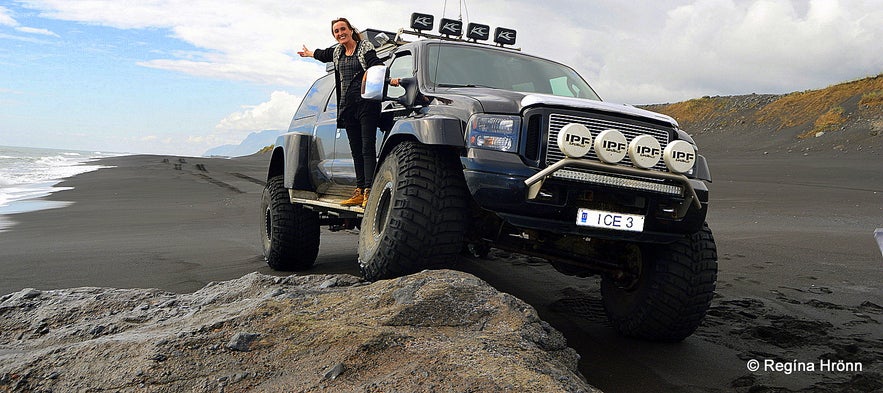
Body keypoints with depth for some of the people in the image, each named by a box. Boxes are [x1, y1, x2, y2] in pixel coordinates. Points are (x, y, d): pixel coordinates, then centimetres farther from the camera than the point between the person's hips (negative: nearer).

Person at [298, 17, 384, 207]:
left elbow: (377, 66, -18)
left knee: (367, 148, -12)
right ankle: (359, 191, 5)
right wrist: (309, 53, 60)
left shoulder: (365, 48, -1)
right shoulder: (337, 51, 18)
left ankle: (369, 191, -18)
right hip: (347, 106, 7)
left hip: (366, 103, -7)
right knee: (356, 151, 4)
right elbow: (324, 54, 41)